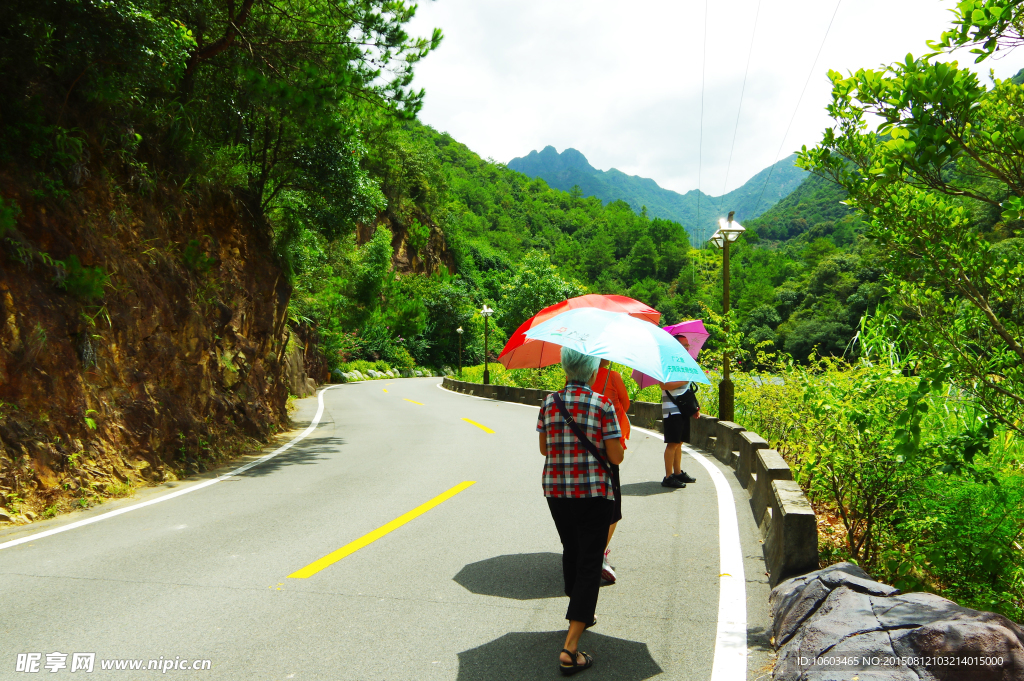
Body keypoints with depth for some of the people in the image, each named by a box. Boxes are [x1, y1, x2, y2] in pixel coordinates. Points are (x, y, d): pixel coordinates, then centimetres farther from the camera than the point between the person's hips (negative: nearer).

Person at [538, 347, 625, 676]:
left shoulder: (549, 402, -1)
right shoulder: (602, 404, -12)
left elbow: (544, 449, 9)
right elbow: (616, 457, -10)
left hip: (555, 490, 5)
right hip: (594, 492, -4)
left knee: (571, 551, 23)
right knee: (589, 563, 1)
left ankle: (580, 614, 44)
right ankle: (570, 648, -5)